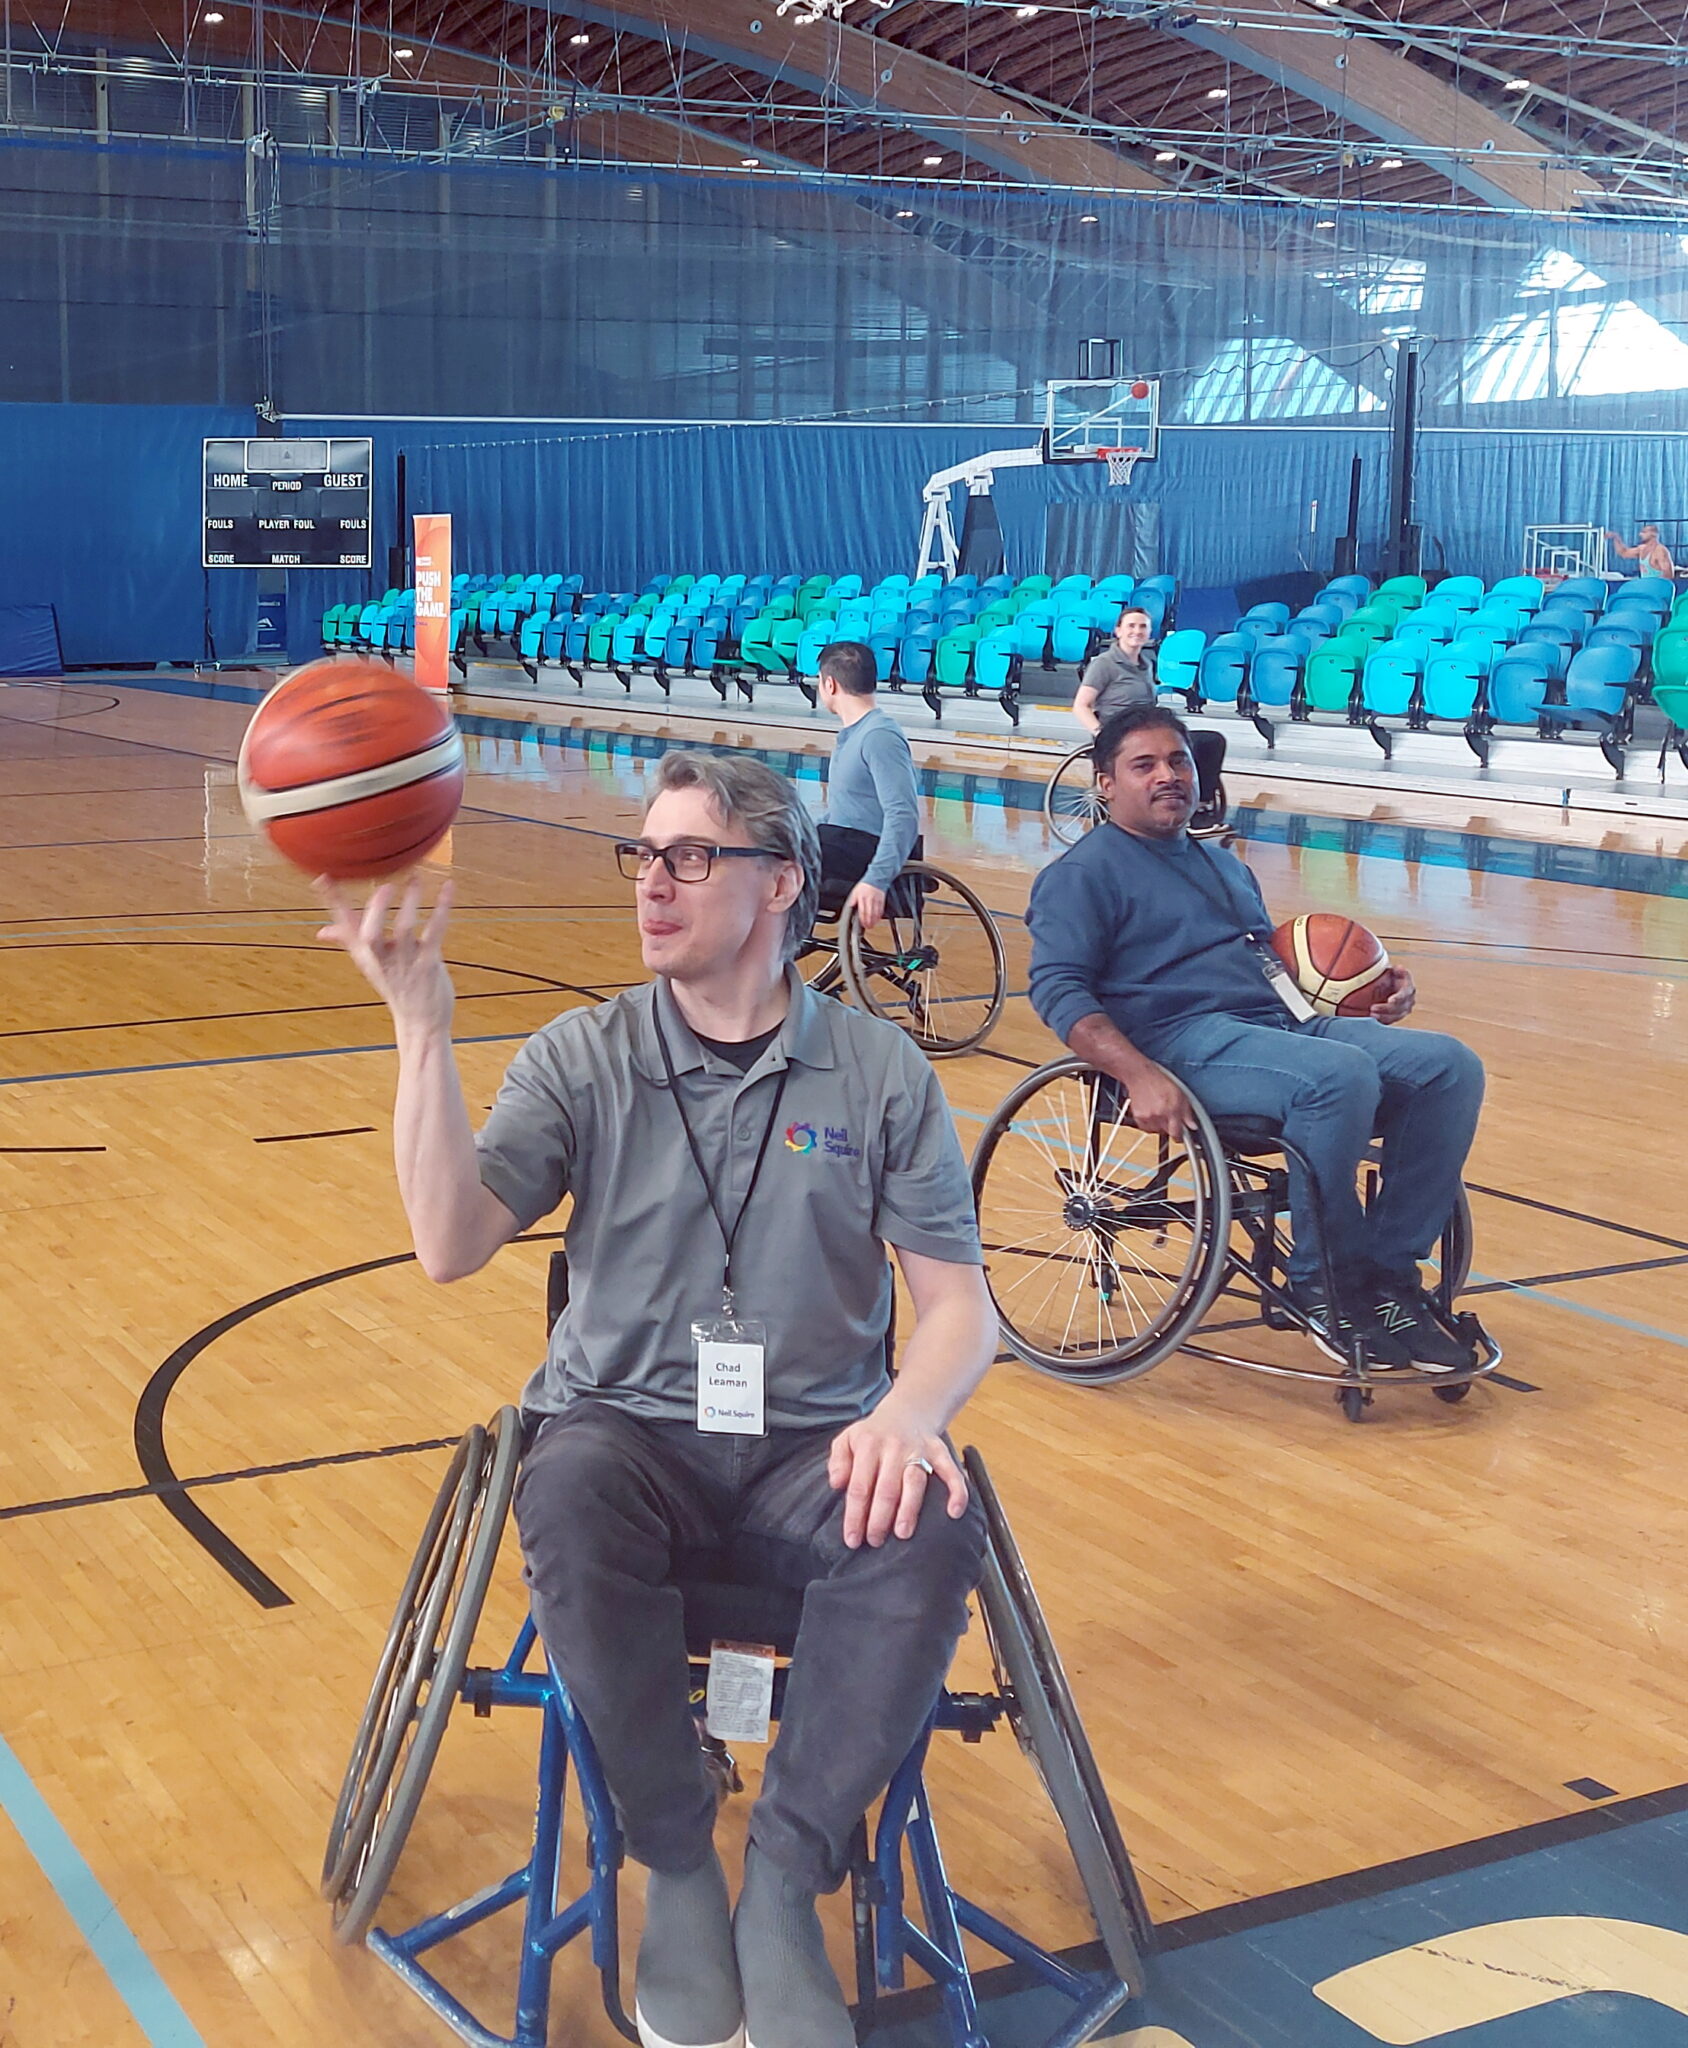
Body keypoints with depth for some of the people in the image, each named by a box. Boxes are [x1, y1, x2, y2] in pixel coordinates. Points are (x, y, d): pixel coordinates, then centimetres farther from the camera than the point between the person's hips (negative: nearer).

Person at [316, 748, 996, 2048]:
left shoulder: (879, 1072, 3)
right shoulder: (584, 1059, 3)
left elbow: (961, 1302, 2)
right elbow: (452, 1246, -9)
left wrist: (910, 1412, -21)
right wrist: (423, 1026, -19)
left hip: (811, 1450, 0)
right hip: (628, 1426, 0)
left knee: (930, 1531, -32)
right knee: (571, 1495, -35)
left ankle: (783, 1885, -19)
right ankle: (678, 1866, -16)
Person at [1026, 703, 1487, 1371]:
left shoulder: (1223, 864, 31)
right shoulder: (1084, 872, 6)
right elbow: (1057, 988, -7)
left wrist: (1368, 990, 14)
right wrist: (1140, 1074, -25)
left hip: (1286, 1023, 8)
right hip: (1184, 1038, -8)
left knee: (1449, 1066, -13)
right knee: (1342, 1075, -34)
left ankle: (1390, 1272, -10)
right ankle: (1325, 1285, -18)